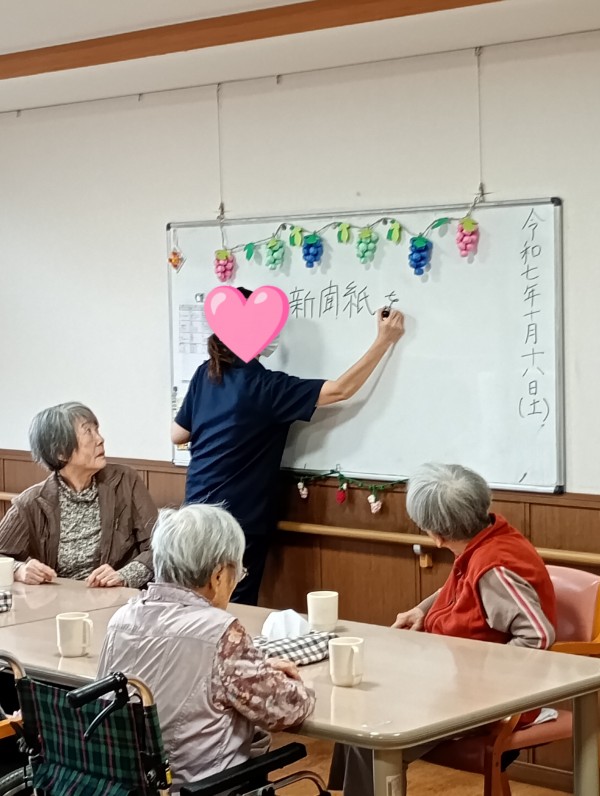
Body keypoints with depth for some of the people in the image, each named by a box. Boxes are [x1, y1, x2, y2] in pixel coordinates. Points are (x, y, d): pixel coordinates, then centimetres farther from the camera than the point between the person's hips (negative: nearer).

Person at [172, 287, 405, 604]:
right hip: (237, 521, -7)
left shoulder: (204, 374, 2)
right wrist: (384, 340, -14)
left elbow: (178, 435, 10)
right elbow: (341, 390, -18)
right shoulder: (265, 386, -17)